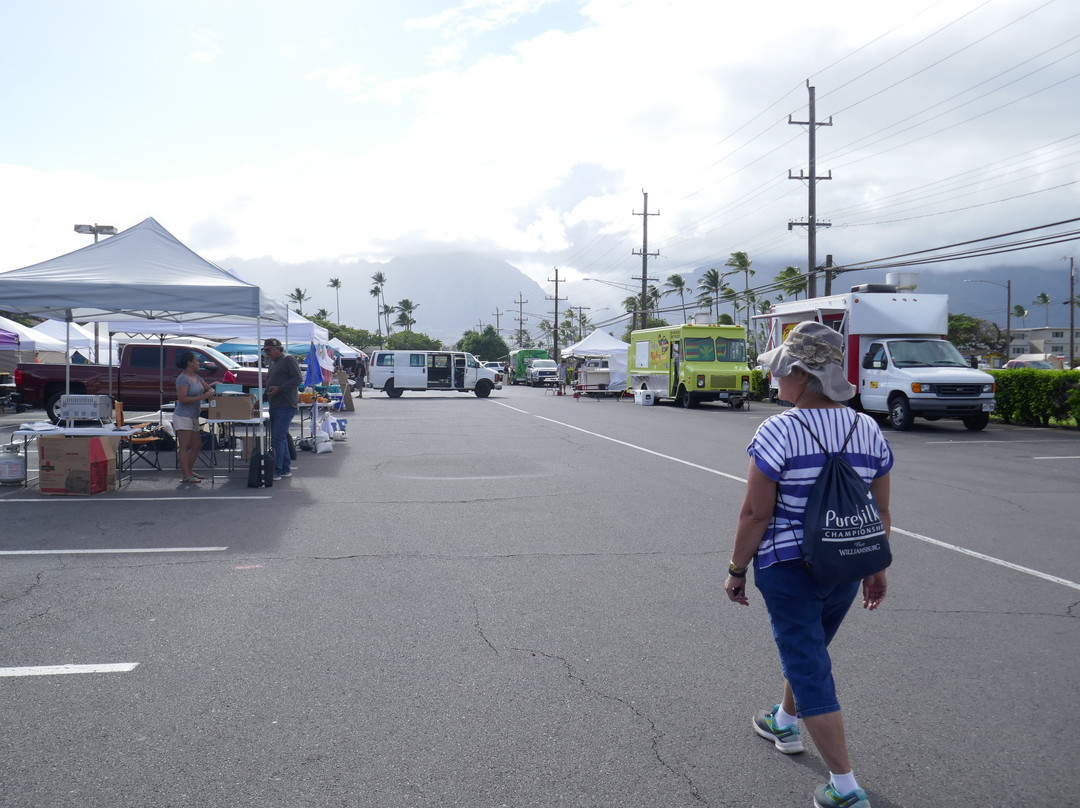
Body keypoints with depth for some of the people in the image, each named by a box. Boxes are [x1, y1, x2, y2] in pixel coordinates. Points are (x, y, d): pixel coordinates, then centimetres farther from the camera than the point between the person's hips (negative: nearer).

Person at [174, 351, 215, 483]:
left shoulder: (196, 378, 14)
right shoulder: (183, 379, -13)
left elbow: (209, 388, 23)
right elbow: (182, 399, -21)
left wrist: (210, 392, -2)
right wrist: (202, 397, -23)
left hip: (193, 417, 10)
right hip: (183, 417, -10)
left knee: (197, 445, 13)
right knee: (184, 446, -8)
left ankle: (189, 471, 23)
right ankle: (185, 476, -9)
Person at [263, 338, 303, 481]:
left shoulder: (288, 359, -5)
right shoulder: (273, 363, 23)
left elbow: (298, 379, -14)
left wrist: (279, 389, -18)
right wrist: (266, 394, 11)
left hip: (286, 405, -10)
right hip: (274, 405, 10)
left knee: (277, 438, -14)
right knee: (281, 438, 12)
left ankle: (277, 471, -13)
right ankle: (286, 469, 19)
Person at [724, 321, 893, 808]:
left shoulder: (778, 432, -19)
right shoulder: (868, 431, -2)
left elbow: (755, 514, -17)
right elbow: (880, 512, 4)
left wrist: (736, 570, -5)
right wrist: (877, 569, 15)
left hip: (787, 567, -6)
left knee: (809, 670, 3)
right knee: (808, 650, 27)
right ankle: (785, 724, 50)